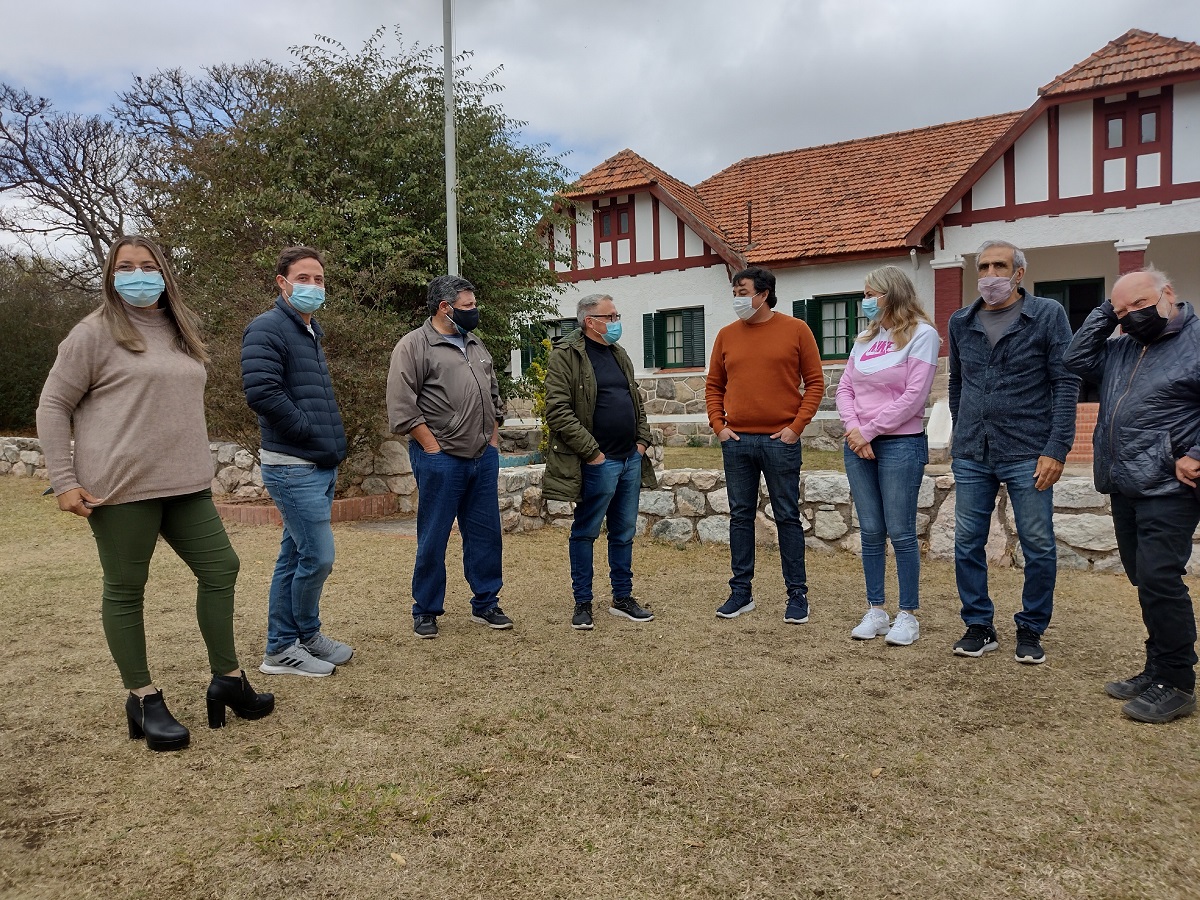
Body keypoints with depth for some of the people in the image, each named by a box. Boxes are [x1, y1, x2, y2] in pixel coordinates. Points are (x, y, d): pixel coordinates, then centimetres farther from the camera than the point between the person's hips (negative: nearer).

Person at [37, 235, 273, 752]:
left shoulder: (182, 332, 15)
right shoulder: (96, 333, -3)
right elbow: (53, 406, -2)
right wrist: (64, 481, -9)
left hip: (186, 484, 6)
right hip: (121, 487, -6)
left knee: (220, 569, 6)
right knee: (125, 589, 3)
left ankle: (227, 680, 19)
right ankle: (142, 698, 16)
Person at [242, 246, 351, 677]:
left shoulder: (310, 332, 17)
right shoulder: (267, 329, -11)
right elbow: (260, 391, -23)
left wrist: (332, 440, 11)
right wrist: (309, 430, -14)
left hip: (320, 465, 9)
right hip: (293, 467, -9)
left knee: (295, 556, 13)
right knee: (318, 556, -7)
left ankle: (282, 647, 23)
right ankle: (306, 635, 13)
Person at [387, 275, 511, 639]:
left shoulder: (475, 345, 16)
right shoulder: (414, 345, -7)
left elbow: (493, 395, 23)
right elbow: (402, 407, -14)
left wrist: (493, 439, 13)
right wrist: (434, 448, -15)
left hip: (483, 459, 7)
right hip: (441, 459, -7)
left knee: (485, 533, 11)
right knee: (433, 538, 3)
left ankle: (486, 604, 24)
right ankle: (426, 611, 17)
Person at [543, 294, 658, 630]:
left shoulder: (619, 355, 16)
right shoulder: (565, 356, -9)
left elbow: (637, 401, 23)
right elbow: (558, 412, -16)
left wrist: (642, 440, 9)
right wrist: (591, 452, -16)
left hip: (631, 460, 8)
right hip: (598, 463, -7)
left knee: (624, 534, 14)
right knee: (585, 533, 4)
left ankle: (623, 598, 26)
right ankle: (583, 603, 16)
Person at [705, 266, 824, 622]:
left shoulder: (796, 330, 1)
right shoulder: (727, 335, 9)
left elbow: (814, 382, 1)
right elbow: (713, 385, 14)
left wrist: (796, 426, -8)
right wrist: (718, 425, 2)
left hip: (780, 441, -3)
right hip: (736, 441, 3)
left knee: (787, 517, 3)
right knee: (740, 516, 9)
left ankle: (797, 594, 13)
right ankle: (741, 591, 19)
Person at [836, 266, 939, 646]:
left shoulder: (921, 334, -5)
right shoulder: (865, 339, 14)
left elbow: (913, 396, -13)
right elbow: (845, 388, 9)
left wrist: (870, 430, -12)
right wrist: (854, 430, -7)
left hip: (901, 445, -6)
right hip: (859, 445, 6)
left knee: (901, 533, -1)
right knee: (870, 532, 9)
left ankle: (908, 615, 10)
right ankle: (875, 611, 18)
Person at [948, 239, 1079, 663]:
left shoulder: (1048, 315, -2)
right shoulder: (961, 322, 10)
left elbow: (1066, 384, -6)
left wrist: (1056, 449, -12)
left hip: (1027, 453, -3)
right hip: (971, 455, 4)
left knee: (1039, 548, 4)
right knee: (967, 544, 6)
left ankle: (1031, 630, 20)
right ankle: (979, 627, 19)